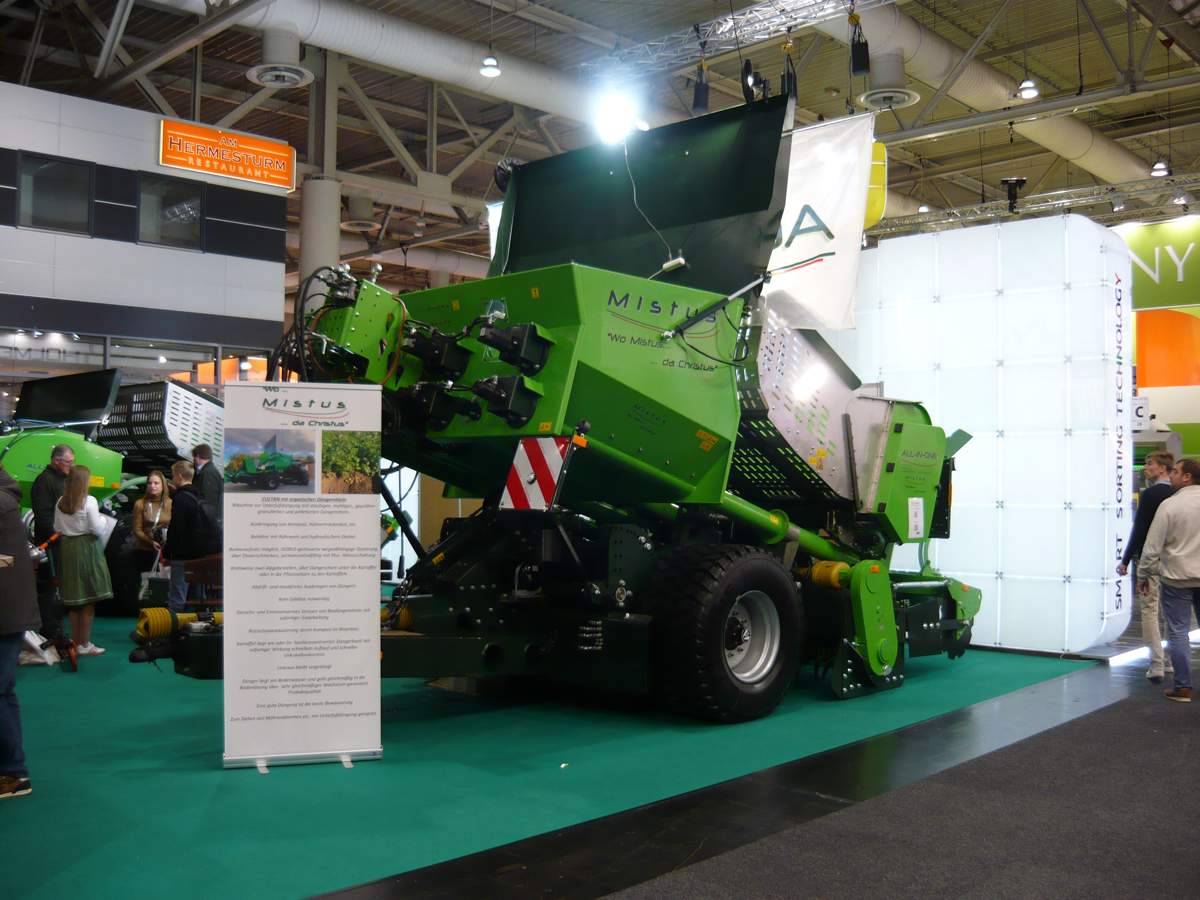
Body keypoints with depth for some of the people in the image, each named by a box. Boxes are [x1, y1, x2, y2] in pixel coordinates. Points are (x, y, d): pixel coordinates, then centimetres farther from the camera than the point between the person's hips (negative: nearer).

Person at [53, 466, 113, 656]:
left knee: (74, 599, 13)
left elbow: (57, 529, 9)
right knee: (89, 599, 1)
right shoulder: (89, 501, -13)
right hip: (86, 549, -6)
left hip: (67, 550, 6)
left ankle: (75, 642, 19)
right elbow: (98, 530, -14)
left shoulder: (61, 502, 3)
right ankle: (84, 644, 4)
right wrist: (102, 519, 5)